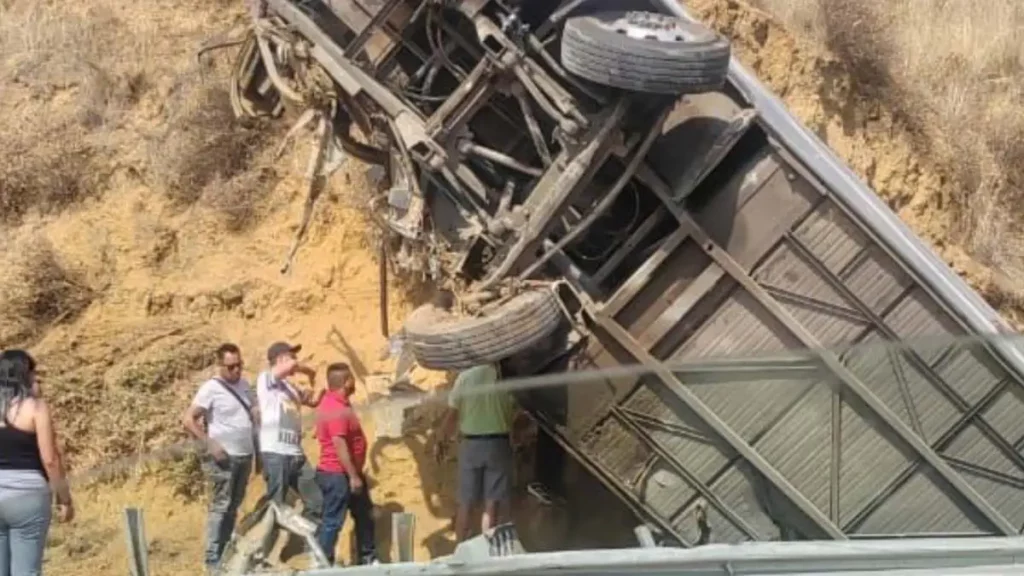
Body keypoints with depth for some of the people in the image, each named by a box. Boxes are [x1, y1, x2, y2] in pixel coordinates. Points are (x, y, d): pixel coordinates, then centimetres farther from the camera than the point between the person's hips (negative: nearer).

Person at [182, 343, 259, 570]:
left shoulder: (244, 385, 9)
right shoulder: (211, 388, -12)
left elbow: (254, 413, 20)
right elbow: (188, 419, -16)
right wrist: (211, 444, -19)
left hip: (245, 456, 7)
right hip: (225, 457, -7)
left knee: (234, 507, 12)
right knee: (221, 506, -6)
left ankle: (225, 552, 20)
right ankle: (213, 557, -2)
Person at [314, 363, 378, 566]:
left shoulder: (335, 403, 11)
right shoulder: (336, 409, -23)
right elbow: (339, 444, -26)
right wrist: (353, 476, -23)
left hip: (344, 473, 11)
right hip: (338, 474, -11)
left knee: (364, 514, 17)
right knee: (333, 521, -3)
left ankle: (367, 558, 27)